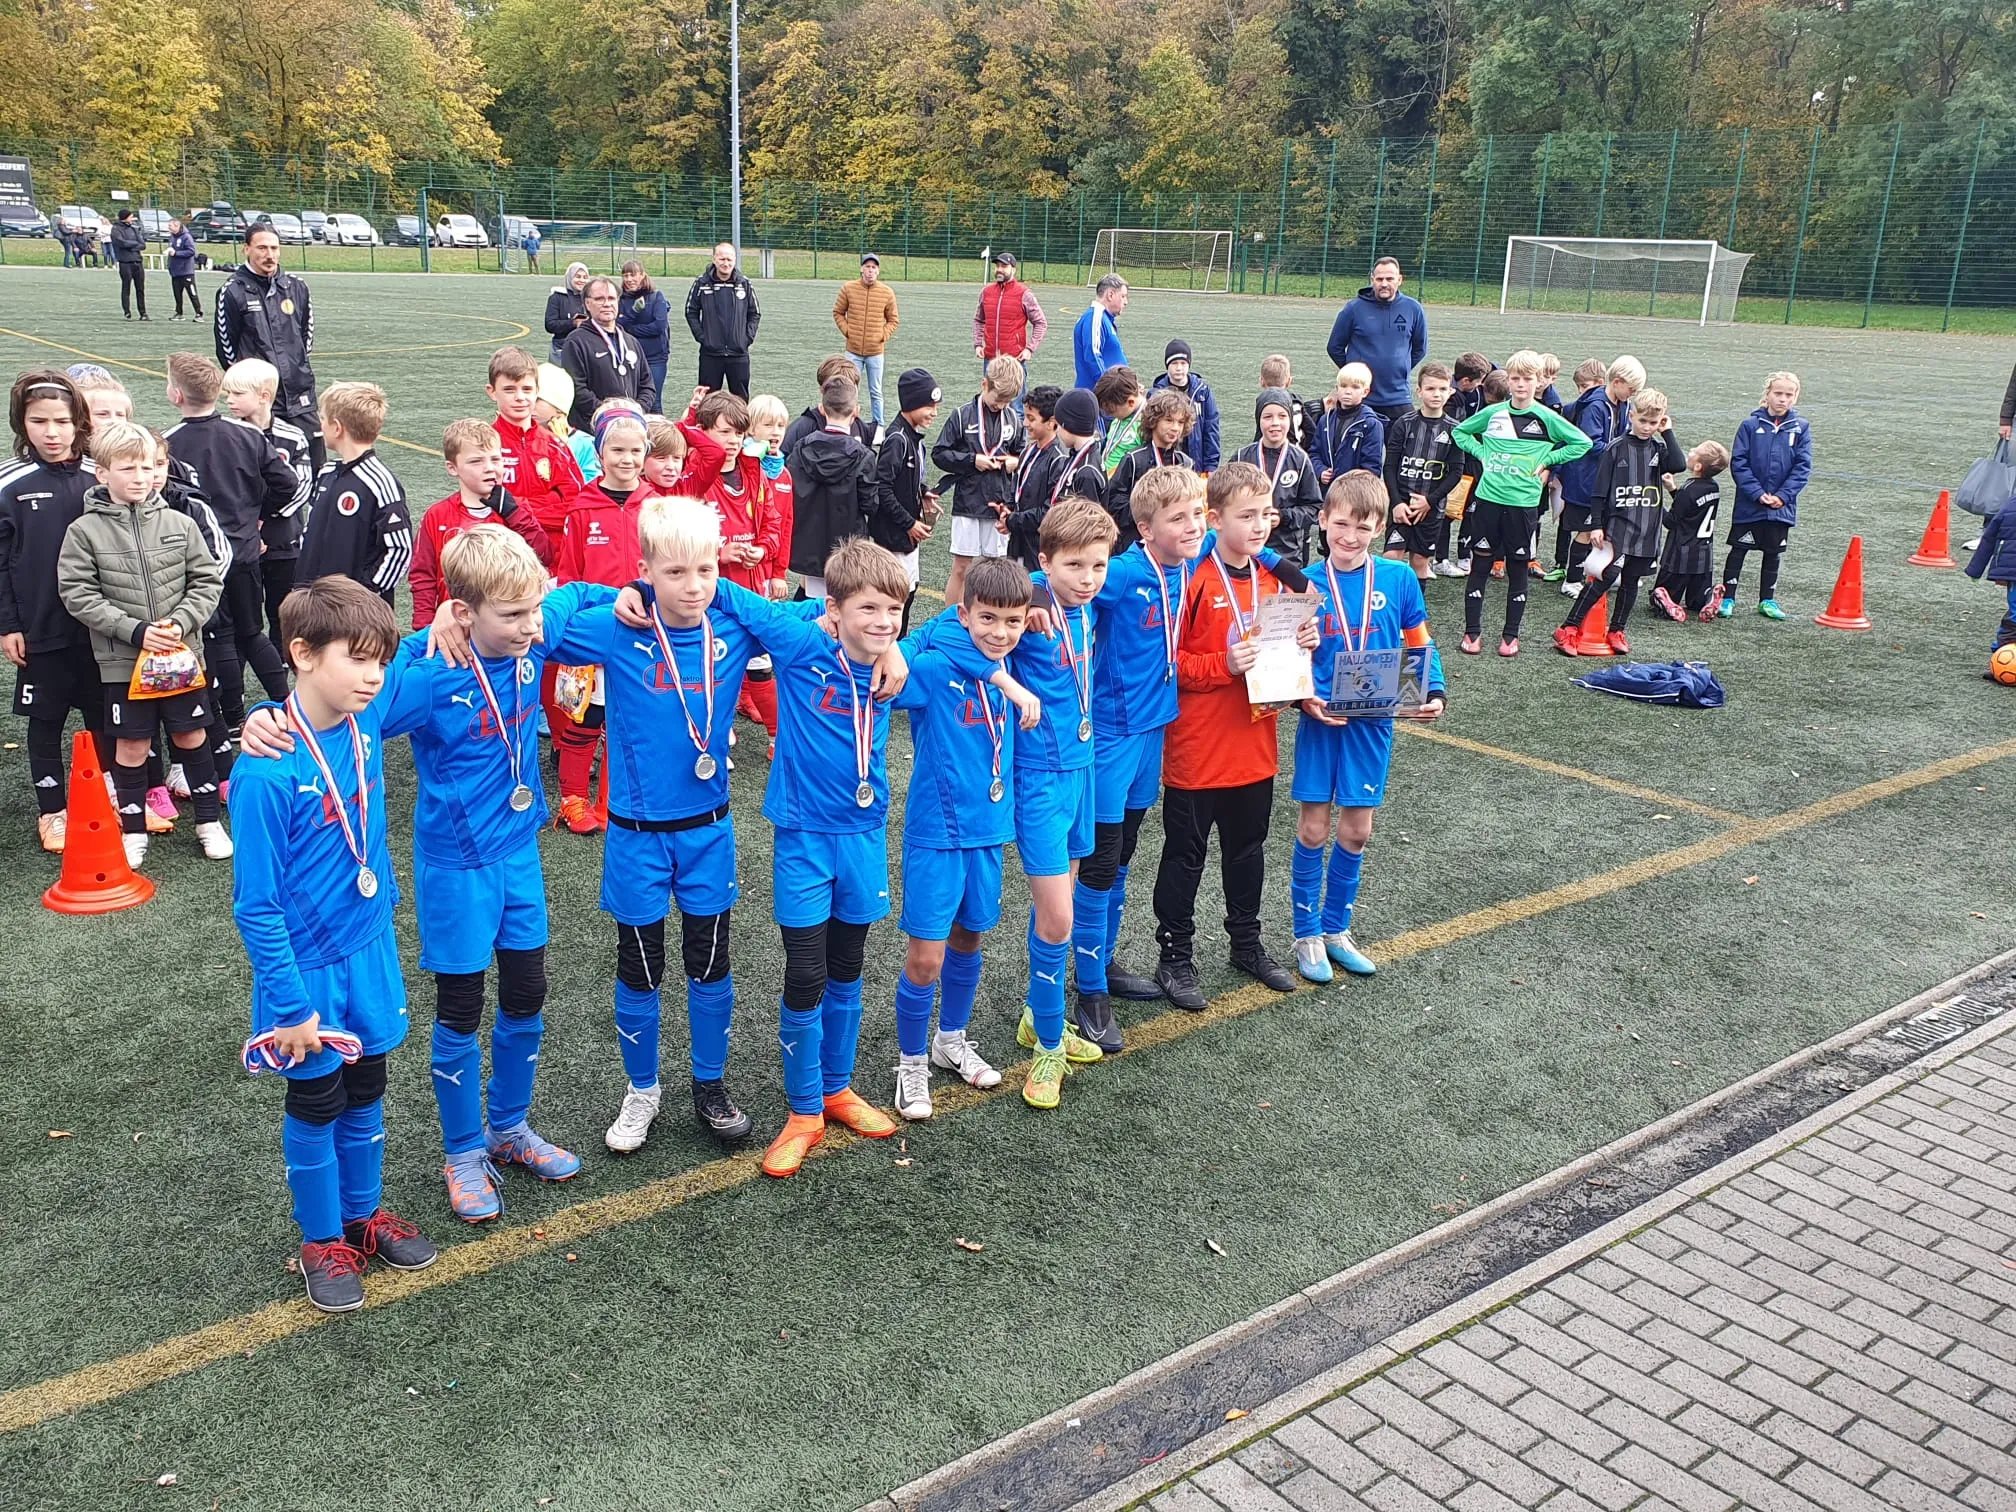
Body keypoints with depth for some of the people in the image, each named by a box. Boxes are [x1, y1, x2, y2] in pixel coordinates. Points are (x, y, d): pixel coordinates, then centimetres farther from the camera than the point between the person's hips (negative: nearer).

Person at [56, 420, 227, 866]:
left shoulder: (179, 524, -1)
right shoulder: (84, 531, -6)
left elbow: (207, 581, 2)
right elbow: (77, 594, -8)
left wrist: (180, 621, -13)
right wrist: (134, 630, -16)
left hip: (182, 653, 1)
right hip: (122, 660, -1)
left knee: (191, 736, 12)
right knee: (131, 746, 7)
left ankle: (209, 820, 25)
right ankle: (133, 832, 21)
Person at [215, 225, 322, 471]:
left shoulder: (296, 287, 8)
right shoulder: (233, 292, -5)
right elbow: (226, 345, -1)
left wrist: (299, 368, 15)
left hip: (301, 396, 4)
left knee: (317, 463, 3)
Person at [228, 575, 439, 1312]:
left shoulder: (365, 727, -10)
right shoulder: (268, 772, -27)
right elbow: (256, 904, -20)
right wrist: (290, 1003, -17)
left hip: (369, 949, 5)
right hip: (308, 966, -5)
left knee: (365, 1090, 21)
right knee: (316, 1102, 14)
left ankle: (363, 1212, 41)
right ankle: (322, 1239, 34)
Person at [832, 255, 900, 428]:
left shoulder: (887, 292, -1)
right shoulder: (848, 289, -1)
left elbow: (892, 320, 8)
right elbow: (838, 313, 10)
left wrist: (883, 336, -3)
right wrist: (847, 331, -1)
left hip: (875, 351, 0)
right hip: (853, 350, 0)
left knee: (875, 392, 6)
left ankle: (879, 427, 12)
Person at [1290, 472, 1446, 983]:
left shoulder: (1399, 579, -3)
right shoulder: (1306, 583, -5)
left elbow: (1419, 645, 5)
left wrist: (1434, 693, -9)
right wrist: (1305, 698, -18)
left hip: (1373, 720, 2)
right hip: (1321, 717, -1)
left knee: (1356, 830, 10)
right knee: (1313, 829, 4)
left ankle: (1335, 929, 28)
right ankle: (1307, 935, 19)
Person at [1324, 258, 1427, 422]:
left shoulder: (1413, 309, 2)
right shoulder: (1355, 308, -4)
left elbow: (1420, 348, 16)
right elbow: (1334, 347, 6)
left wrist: (1401, 368, 12)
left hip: (1398, 398, 1)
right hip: (1359, 399, -1)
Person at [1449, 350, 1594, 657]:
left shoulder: (1546, 418, -1)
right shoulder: (1492, 413, 3)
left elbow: (1582, 443, 5)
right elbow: (1460, 432, 18)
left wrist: (1546, 460, -2)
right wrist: (1481, 453, 4)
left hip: (1523, 503, -1)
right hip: (1487, 498, 1)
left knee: (1518, 570, 6)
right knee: (1480, 565, 4)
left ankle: (1511, 635, 15)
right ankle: (1472, 632, 11)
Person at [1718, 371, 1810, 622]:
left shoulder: (1801, 428, -1)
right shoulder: (1750, 426, -7)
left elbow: (1803, 467, -3)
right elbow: (1738, 463, -9)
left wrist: (1782, 495, -13)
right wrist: (1758, 494, -16)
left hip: (1782, 507, 2)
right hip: (1749, 505, -2)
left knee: (1773, 553, 13)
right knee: (1738, 550, 5)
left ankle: (1767, 600, 24)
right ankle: (1727, 597, 14)